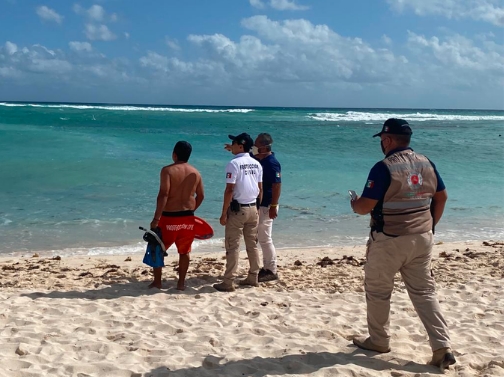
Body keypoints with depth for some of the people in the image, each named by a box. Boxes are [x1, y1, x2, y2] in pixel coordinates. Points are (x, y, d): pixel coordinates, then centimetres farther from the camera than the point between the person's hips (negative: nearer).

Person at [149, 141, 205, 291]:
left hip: (169, 217, -4)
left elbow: (163, 195, -18)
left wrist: (156, 218, -17)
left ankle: (157, 281, 17)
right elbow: (201, 196, 9)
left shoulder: (168, 170, -10)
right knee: (184, 251, 14)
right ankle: (181, 282, 18)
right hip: (188, 217, 4)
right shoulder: (195, 172, 5)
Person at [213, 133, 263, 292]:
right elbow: (260, 188, 10)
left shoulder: (234, 164, -13)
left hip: (237, 208, -6)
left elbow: (229, 190, -17)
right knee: (252, 245, 14)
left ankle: (229, 282, -1)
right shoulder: (257, 164, 7)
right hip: (253, 208, 7)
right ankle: (253, 278, 22)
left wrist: (224, 213, -13)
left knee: (233, 246, -2)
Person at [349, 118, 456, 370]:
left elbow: (366, 206, -18)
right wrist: (430, 225, 21)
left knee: (377, 291, 12)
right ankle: (442, 347, 4)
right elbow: (441, 197, 13)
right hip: (422, 238, 6)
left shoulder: (384, 167, -17)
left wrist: (354, 203, 4)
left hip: (389, 241, -6)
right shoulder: (426, 163, 5)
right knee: (424, 291, 10)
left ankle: (378, 341, 25)